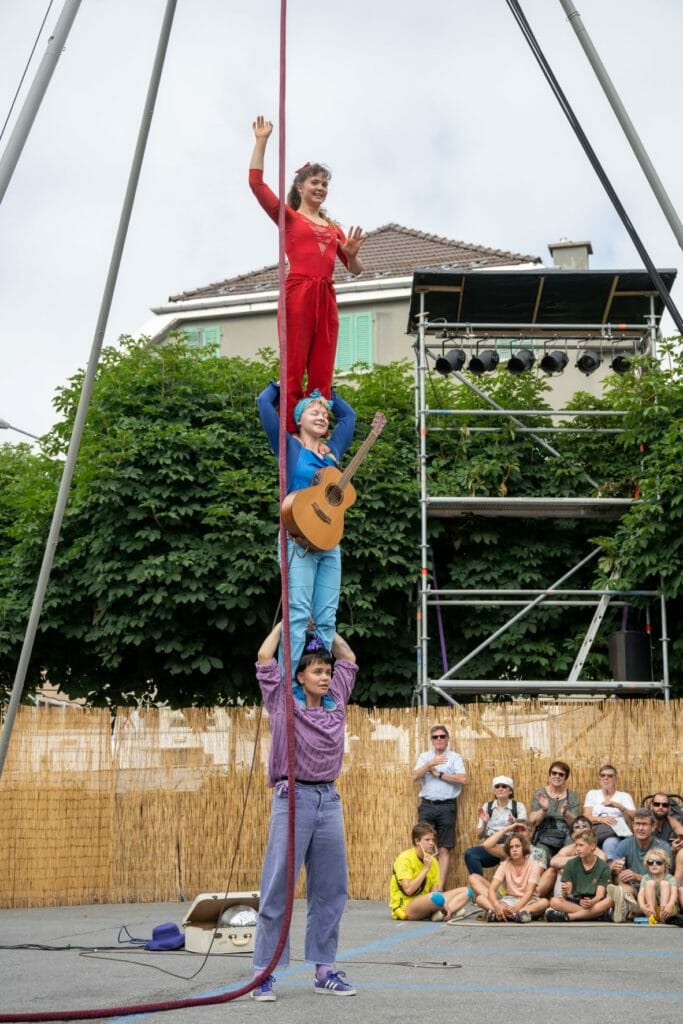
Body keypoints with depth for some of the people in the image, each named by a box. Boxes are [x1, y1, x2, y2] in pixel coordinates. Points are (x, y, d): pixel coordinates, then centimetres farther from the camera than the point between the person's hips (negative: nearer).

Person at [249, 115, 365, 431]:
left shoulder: (333, 227, 22)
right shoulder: (288, 216, 10)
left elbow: (355, 270, 22)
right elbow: (256, 182, -2)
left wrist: (351, 254, 0)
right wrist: (261, 142, -4)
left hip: (326, 297, 5)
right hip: (298, 292, -5)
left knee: (322, 375, 1)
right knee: (294, 370, -8)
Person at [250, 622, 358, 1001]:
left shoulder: (336, 703, 12)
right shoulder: (284, 703, 1)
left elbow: (348, 658, 25)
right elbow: (265, 657, -2)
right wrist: (287, 622, 10)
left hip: (329, 801, 5)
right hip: (293, 799, -5)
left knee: (330, 890, 6)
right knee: (277, 889, -5)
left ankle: (324, 970, 14)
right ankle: (264, 972, -1)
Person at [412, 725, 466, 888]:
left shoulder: (455, 757, 6)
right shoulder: (424, 757, 13)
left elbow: (462, 778, -9)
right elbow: (415, 777, -1)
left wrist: (438, 774, -7)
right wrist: (430, 764, -14)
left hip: (446, 806, -2)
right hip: (427, 805, 2)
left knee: (444, 849, -3)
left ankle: (440, 887, -3)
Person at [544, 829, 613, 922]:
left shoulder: (603, 867, 0)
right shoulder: (571, 864, 5)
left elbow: (600, 894, -10)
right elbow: (567, 894, 0)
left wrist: (591, 902, -33)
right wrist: (565, 892, -26)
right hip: (574, 902, 1)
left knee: (609, 900, -34)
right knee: (554, 901, -27)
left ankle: (566, 916, -32)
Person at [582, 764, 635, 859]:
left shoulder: (625, 796, 18)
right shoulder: (592, 794, 22)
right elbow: (587, 817, 7)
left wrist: (619, 806, -16)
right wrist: (601, 819, -16)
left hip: (617, 831, -1)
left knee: (610, 843, -41)